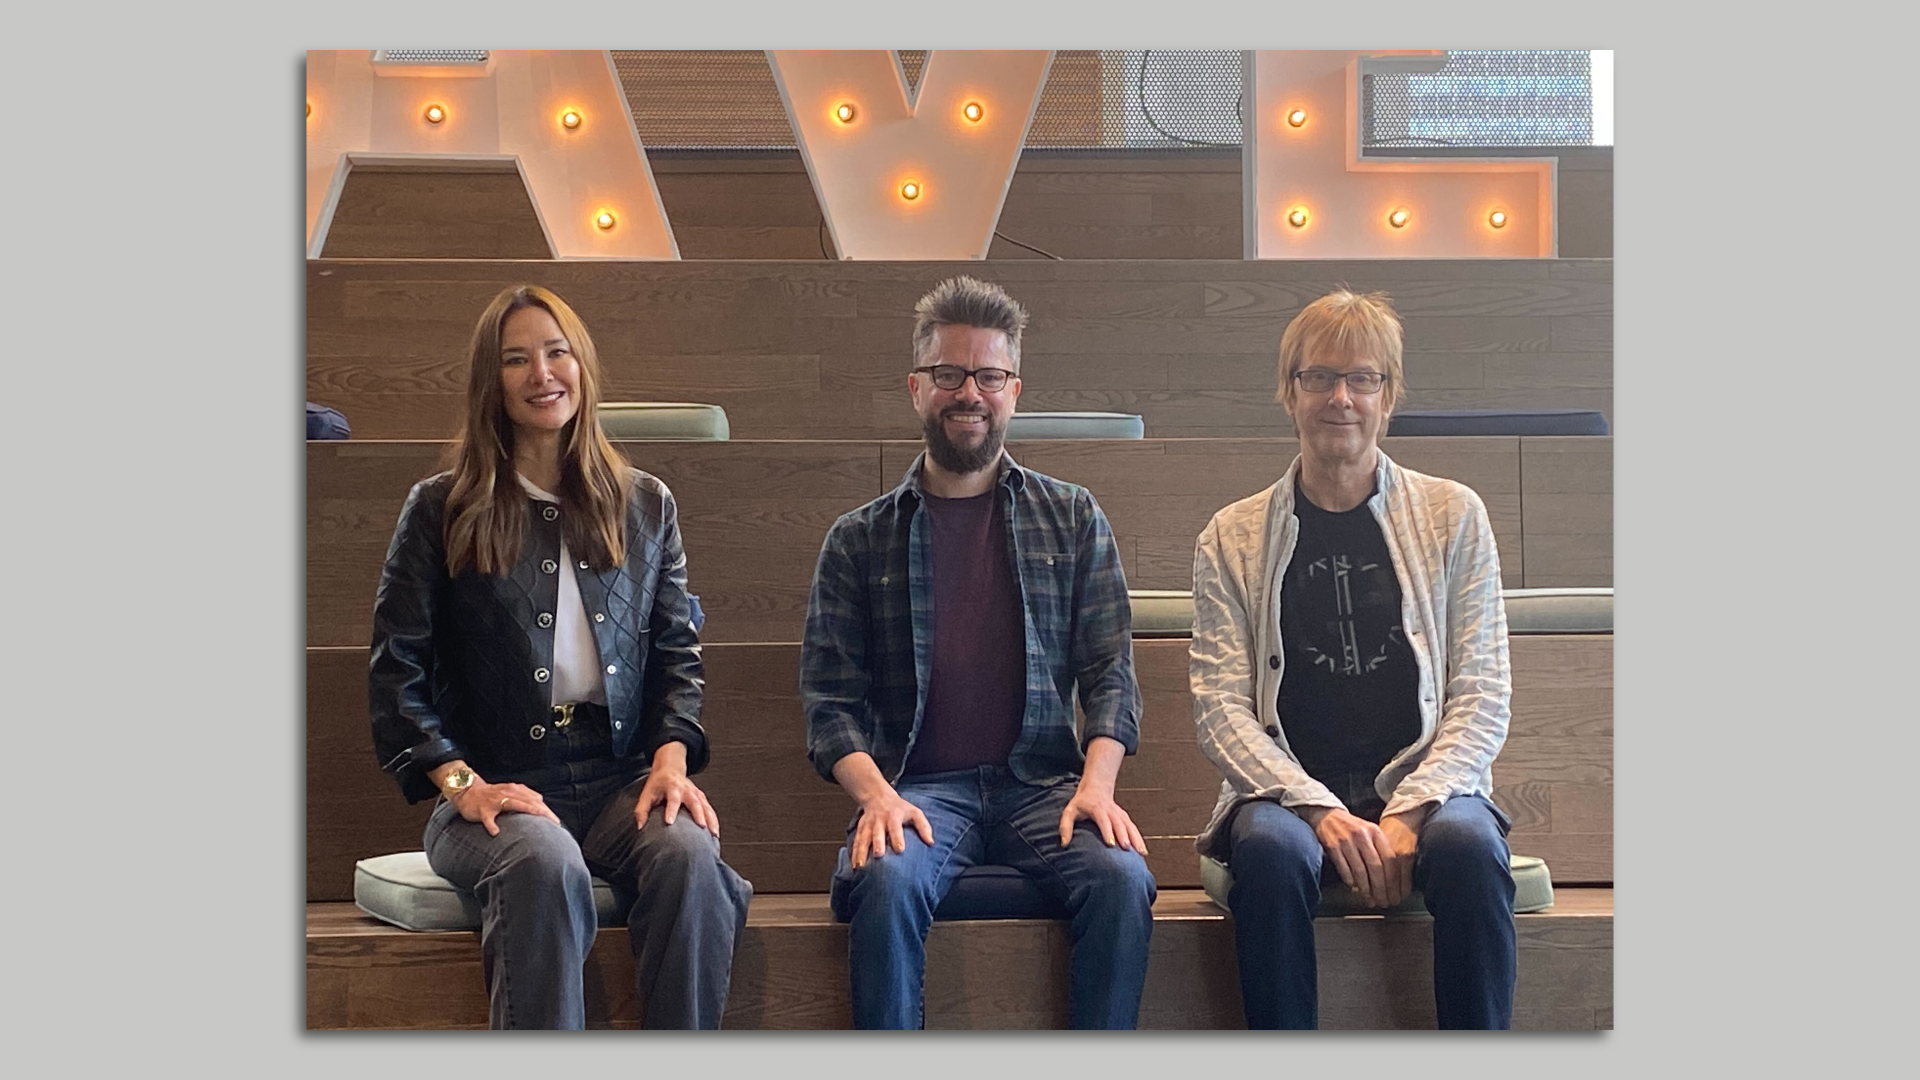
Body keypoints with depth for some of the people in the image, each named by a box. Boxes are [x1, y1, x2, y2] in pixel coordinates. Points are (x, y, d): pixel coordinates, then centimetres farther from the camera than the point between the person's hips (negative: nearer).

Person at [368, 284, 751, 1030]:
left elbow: (676, 654, 15)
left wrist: (671, 758, -4)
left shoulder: (645, 507, 18)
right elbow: (396, 670, 4)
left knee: (689, 853, -32)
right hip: (495, 790, -2)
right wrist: (460, 783, -10)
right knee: (545, 862, -37)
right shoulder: (439, 512, 9)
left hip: (620, 780, 2)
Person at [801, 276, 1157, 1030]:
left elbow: (1110, 670, 7)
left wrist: (1096, 783, -11)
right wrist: (875, 793, -14)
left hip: (1044, 782, 1)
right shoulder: (858, 541, 12)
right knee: (888, 880, -34)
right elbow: (830, 699, 6)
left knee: (1122, 878, -30)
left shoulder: (1073, 520, 15)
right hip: (918, 788, -1)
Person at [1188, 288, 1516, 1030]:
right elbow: (1220, 707, 0)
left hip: (1423, 786, 0)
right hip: (1291, 792, 0)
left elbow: (1481, 697, 4)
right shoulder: (1231, 538, 10)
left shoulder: (1453, 516, 10)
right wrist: (1322, 811, -16)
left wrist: (1407, 813, -12)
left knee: (1468, 845, -33)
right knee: (1270, 849, -34)